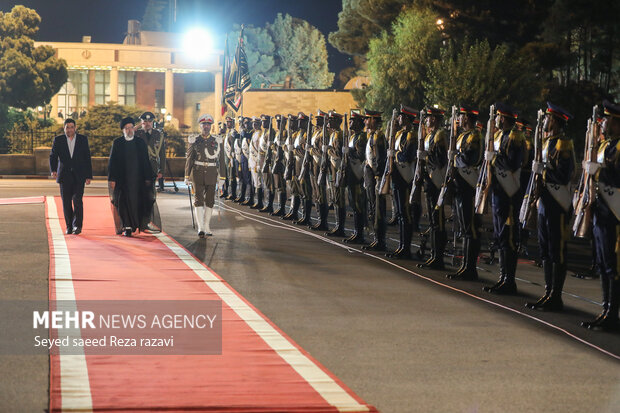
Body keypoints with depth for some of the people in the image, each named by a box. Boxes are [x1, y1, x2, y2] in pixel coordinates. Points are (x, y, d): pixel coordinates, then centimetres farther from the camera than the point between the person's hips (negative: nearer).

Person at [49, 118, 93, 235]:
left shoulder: (83, 139, 5)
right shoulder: (58, 140, 5)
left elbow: (87, 158, 7)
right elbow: (53, 156, 1)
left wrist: (89, 176, 3)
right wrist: (53, 170, -18)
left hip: (79, 176, -1)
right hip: (65, 176, 1)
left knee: (77, 200, -12)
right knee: (66, 202, 2)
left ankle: (77, 225, -8)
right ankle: (69, 226, 11)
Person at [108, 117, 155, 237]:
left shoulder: (140, 143, 9)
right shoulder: (117, 143, 6)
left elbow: (146, 162, 10)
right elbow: (112, 162, 5)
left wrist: (148, 178, 3)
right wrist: (112, 179, -3)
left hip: (138, 180, 1)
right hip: (122, 180, -1)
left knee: (137, 202, -1)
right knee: (124, 202, -3)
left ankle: (134, 225, 15)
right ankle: (127, 227, 3)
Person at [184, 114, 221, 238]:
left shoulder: (216, 141, 8)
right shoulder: (195, 141, 5)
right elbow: (189, 159, 6)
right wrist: (187, 176, 2)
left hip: (211, 173, 2)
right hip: (197, 173, -2)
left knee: (210, 200, 5)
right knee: (198, 199, -9)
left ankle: (207, 227, 16)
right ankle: (200, 228, -14)